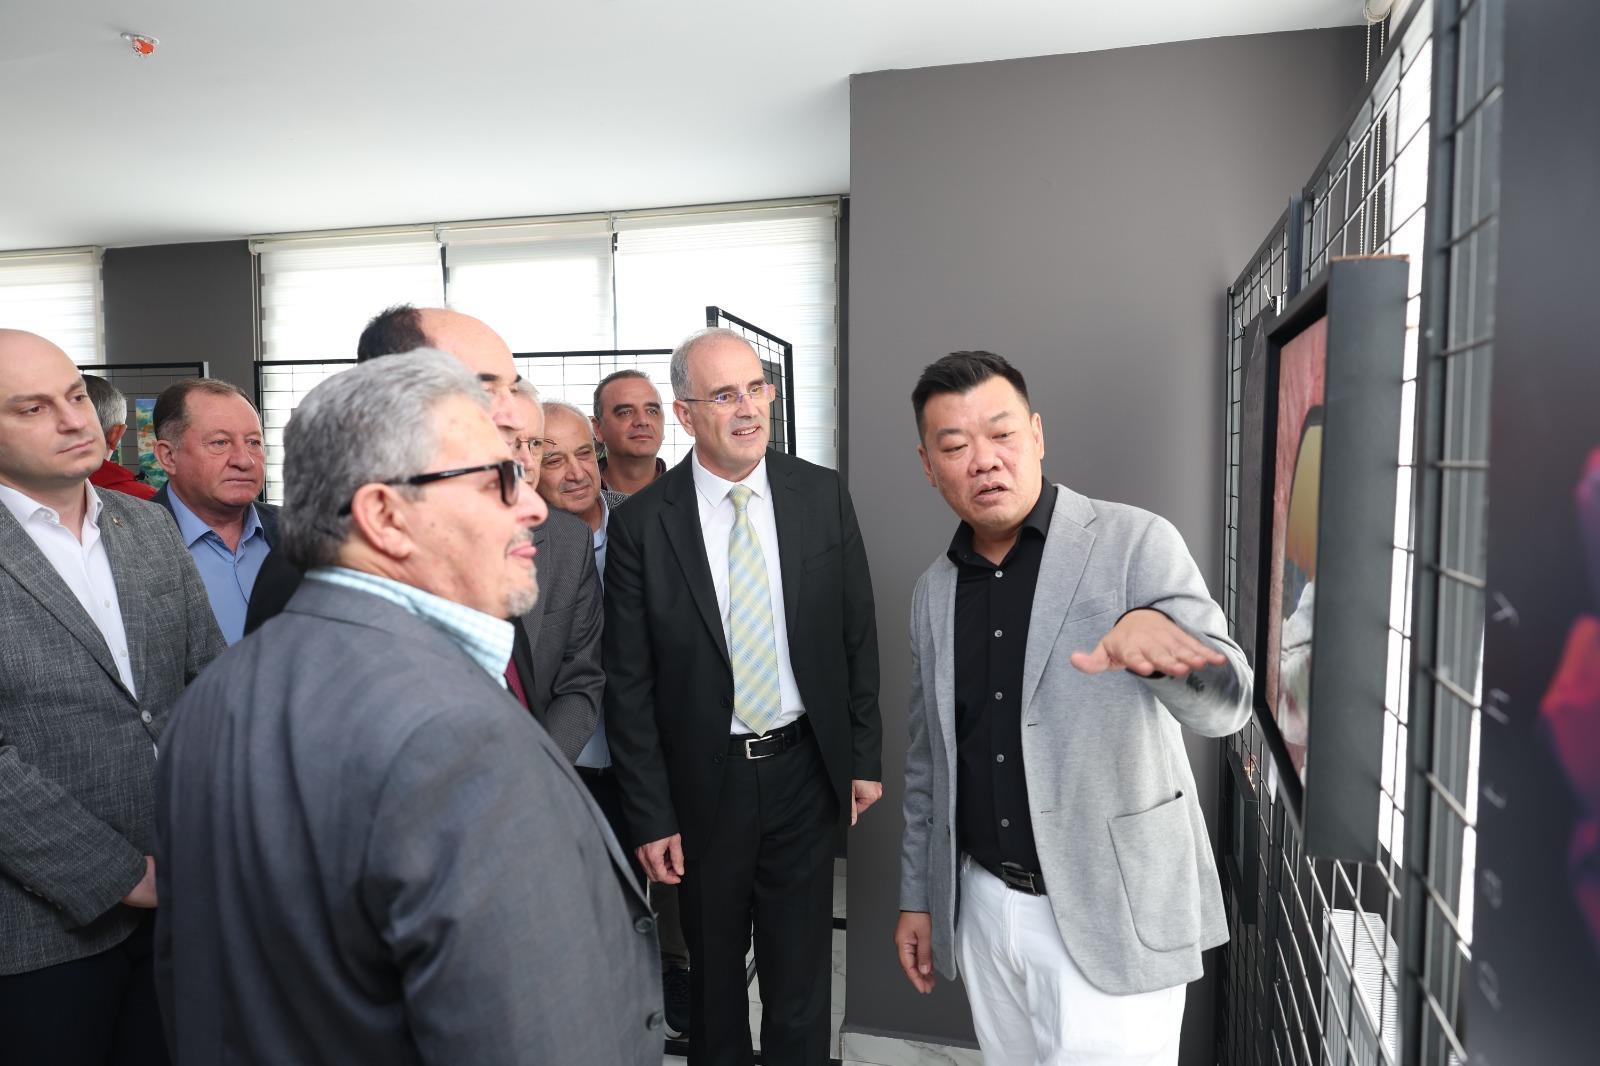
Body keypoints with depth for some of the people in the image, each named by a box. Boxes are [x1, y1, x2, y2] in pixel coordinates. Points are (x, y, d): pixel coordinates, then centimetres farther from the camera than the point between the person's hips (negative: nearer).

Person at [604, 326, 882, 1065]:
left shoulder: (822, 494, -6)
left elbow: (857, 636, 1)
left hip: (804, 767, 1)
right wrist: (649, 815, -6)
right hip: (704, 781, -1)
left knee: (800, 971, 17)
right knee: (714, 974, 21)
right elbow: (629, 683, -7)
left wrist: (864, 755, 3)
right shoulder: (642, 523, -11)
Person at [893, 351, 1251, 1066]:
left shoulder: (1134, 543, -10)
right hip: (983, 907, 5)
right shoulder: (933, 591, 4)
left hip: (1110, 911, -4)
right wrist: (916, 896, 13)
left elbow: (1222, 705, -22)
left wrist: (1153, 631, -43)